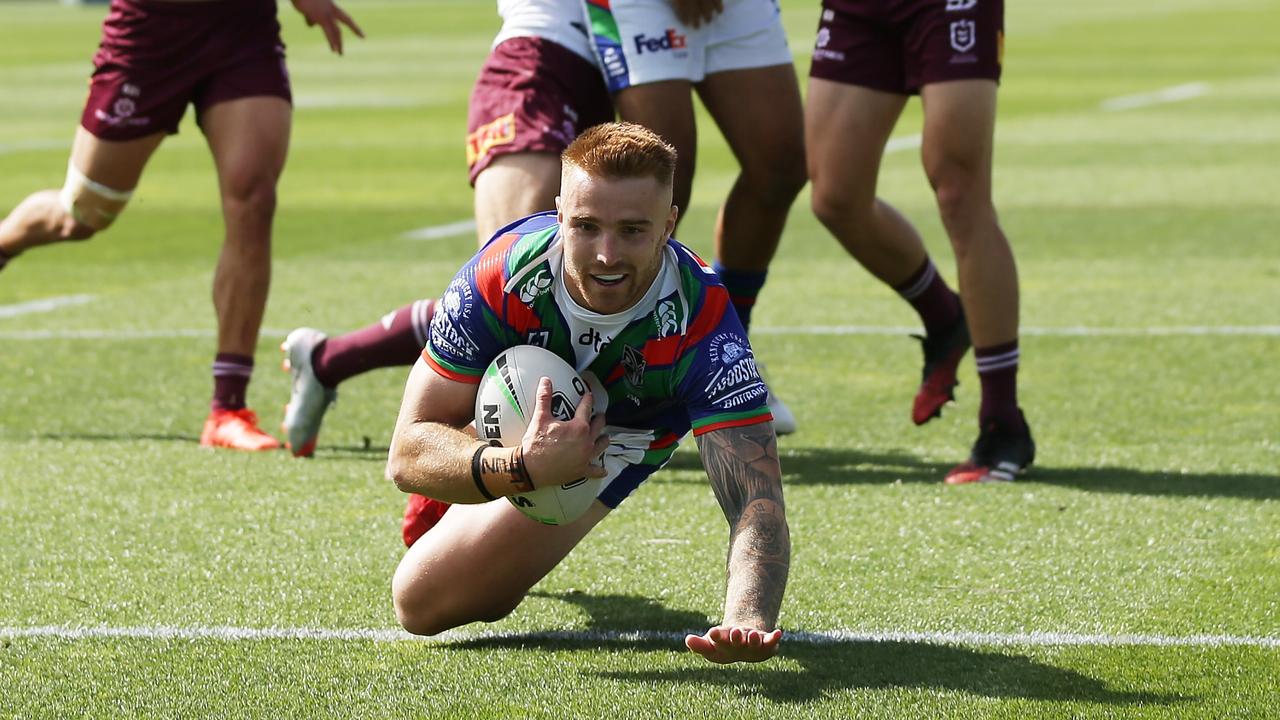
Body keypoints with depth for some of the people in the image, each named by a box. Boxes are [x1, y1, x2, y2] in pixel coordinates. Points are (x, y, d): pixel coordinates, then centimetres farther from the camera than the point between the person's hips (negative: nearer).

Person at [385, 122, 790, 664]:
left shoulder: (704, 323, -44)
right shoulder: (500, 277, -40)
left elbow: (755, 499, -50)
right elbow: (407, 455, -36)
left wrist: (748, 622, -70)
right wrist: (521, 469, -56)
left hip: (620, 442, -1)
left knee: (423, 603, -3)